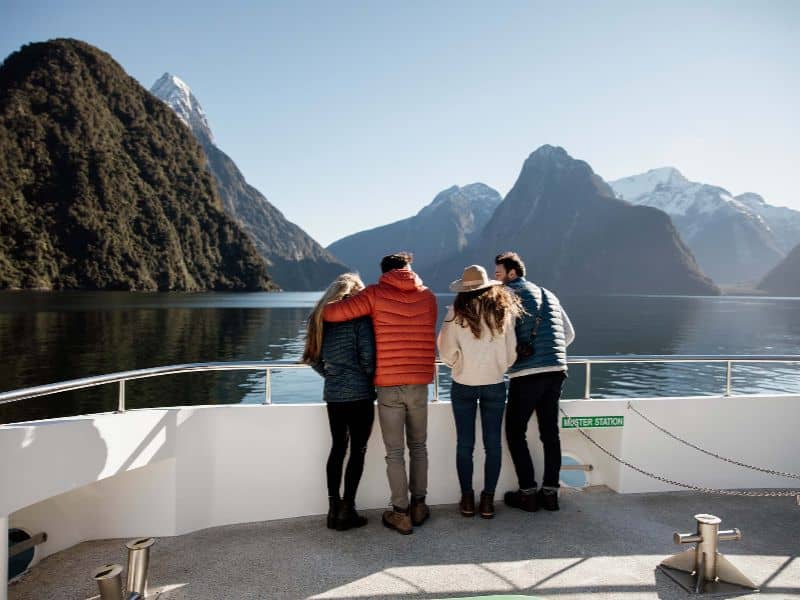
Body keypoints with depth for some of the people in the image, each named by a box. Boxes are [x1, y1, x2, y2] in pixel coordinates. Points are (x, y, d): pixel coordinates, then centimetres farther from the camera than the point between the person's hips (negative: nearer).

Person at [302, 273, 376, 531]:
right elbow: (368, 356, -15)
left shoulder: (321, 317, 8)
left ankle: (333, 508, 18)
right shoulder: (359, 317, -10)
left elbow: (314, 358, 9)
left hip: (332, 393, 6)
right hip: (359, 393, -6)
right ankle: (346, 511, 7)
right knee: (358, 450, 4)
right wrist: (370, 378, 1)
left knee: (337, 447, 15)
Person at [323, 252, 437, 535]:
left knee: (395, 452, 7)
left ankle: (401, 513, 13)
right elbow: (424, 337, 11)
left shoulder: (376, 294, -5)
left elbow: (330, 313, -11)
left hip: (388, 386, -3)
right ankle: (418, 505, 27)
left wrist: (325, 308, 11)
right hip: (419, 385, 3)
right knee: (418, 447, 19)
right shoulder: (427, 296, 5)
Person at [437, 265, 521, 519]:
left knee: (465, 444, 10)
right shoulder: (504, 311, -3)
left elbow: (446, 353, -8)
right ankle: (488, 500, 17)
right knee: (493, 443, 11)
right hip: (495, 385, 1)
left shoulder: (457, 313, -8)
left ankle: (467, 499, 18)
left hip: (463, 385, -1)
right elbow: (511, 354, -1)